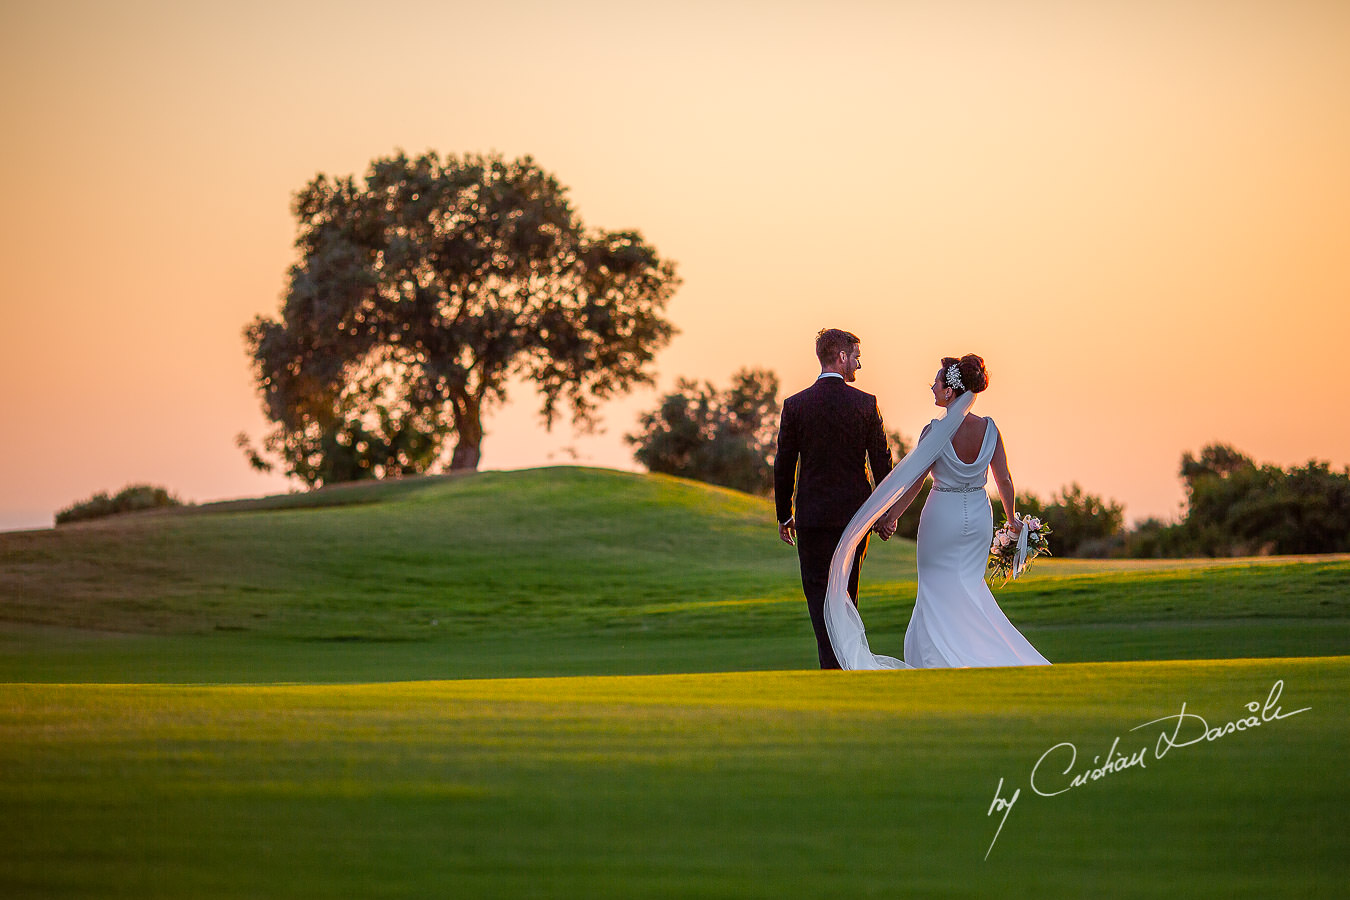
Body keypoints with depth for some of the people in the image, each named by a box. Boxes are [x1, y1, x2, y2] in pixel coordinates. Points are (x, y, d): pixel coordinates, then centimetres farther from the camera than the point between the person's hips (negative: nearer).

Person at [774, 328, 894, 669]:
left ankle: (833, 666, -12)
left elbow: (784, 465, 0)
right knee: (847, 591, 16)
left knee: (818, 591, 1)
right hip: (855, 512, 1)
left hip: (813, 514, -1)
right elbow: (881, 462, -2)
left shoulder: (795, 405, -4)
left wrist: (784, 515, 11)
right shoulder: (866, 404, -4)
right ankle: (847, 659, 23)